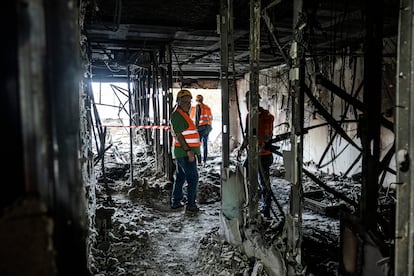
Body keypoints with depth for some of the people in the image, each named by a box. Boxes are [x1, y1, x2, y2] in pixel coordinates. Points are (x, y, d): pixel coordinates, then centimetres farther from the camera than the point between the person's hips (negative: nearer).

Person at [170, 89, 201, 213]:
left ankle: (176, 202, 24)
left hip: (182, 152, 10)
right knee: (193, 178, -5)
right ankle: (191, 204, 2)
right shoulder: (177, 114, -13)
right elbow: (179, 135, -20)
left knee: (180, 177, 15)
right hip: (185, 152, -10)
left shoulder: (183, 114, 19)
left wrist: (190, 150, 21)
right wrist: (188, 150, -24)